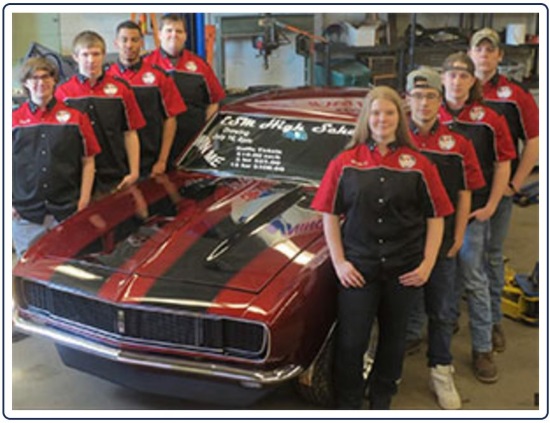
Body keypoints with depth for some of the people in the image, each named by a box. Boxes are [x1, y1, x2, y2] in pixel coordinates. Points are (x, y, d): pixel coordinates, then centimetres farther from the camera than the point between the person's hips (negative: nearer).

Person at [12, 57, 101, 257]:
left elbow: (88, 162, 7)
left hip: (67, 212, 0)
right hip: (25, 215, 1)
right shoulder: (14, 120, 6)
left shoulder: (75, 118, 6)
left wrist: (83, 201, -1)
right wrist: (8, 204, 1)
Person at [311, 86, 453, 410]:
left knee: (393, 337, 16)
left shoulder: (418, 165, -1)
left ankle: (382, 399, 37)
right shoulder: (345, 163, -2)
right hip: (358, 268, -1)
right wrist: (339, 262, -6)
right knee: (352, 341, 3)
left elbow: (436, 217, 2)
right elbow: (330, 215, 0)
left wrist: (427, 264, -5)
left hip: (404, 269, 1)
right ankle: (348, 402, 25)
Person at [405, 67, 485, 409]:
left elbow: (464, 194, 2)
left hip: (441, 242, 1)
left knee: (441, 313, 13)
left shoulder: (457, 143, -2)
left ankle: (441, 371, 30)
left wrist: (457, 238, -2)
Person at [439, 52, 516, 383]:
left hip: (473, 210, -2)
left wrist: (490, 206, -5)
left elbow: (503, 164, -1)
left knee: (474, 278, 2)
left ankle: (483, 348, 13)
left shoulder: (488, 119, -5)